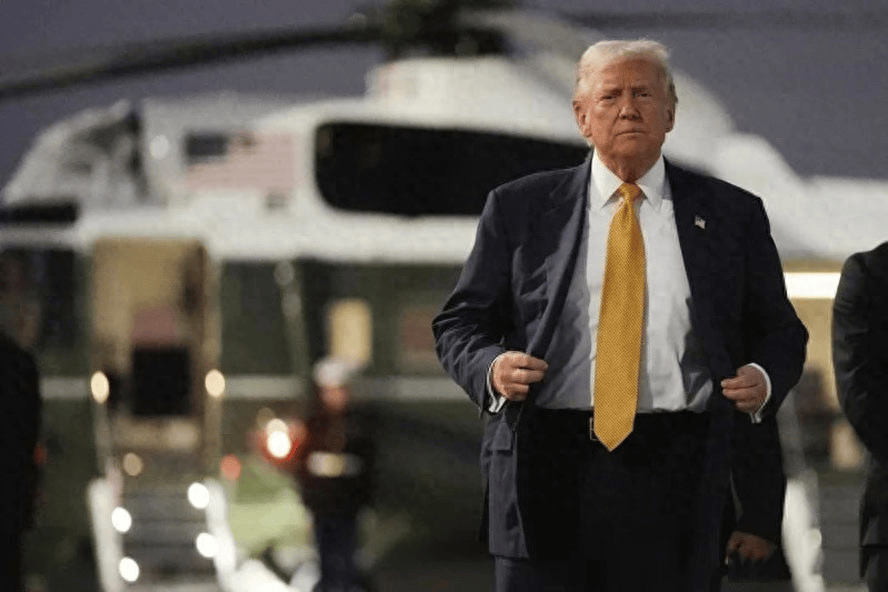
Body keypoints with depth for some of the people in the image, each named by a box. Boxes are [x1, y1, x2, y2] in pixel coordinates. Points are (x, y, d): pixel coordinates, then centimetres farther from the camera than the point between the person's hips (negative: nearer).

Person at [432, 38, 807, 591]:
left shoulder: (731, 214, 12)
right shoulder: (519, 208, 10)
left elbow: (779, 332, 16)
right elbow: (461, 322, 12)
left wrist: (763, 380, -7)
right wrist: (492, 367, -10)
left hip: (675, 478, 0)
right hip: (547, 470, 0)